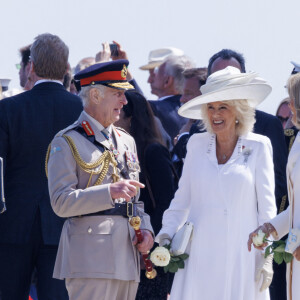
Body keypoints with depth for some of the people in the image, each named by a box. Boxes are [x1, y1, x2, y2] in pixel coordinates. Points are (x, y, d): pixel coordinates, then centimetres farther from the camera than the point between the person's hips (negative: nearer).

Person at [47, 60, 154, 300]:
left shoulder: (126, 141, 21)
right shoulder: (68, 142, -3)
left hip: (126, 257, 7)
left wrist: (145, 228, 6)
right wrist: (110, 192, -23)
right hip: (90, 258, -7)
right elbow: (61, 202, -12)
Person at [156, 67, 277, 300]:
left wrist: (266, 256, -2)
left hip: (241, 256, -2)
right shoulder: (197, 145, 10)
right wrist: (167, 233, 1)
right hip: (199, 257, 2)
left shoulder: (258, 147, 4)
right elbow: (182, 199, 15)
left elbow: (266, 206, 4)